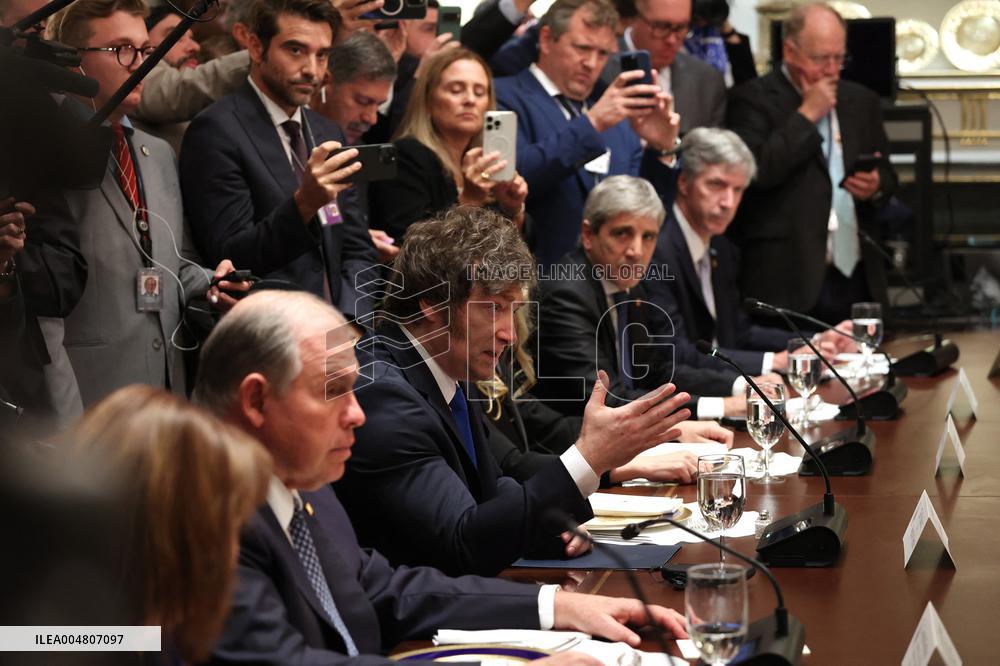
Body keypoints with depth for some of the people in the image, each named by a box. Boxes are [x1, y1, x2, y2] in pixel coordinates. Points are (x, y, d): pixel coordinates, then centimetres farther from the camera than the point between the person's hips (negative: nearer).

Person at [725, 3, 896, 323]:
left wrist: (877, 185, -2)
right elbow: (755, 171, -16)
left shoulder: (861, 101, 17)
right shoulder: (753, 99, -2)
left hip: (856, 277, 6)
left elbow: (886, 174, 22)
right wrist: (807, 114, -10)